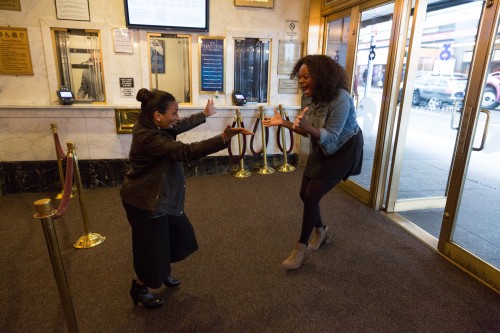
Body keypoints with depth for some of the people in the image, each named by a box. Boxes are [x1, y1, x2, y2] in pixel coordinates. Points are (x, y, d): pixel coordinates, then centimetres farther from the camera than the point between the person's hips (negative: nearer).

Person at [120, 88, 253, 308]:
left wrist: (205, 114, 27)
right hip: (146, 201, -10)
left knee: (178, 234, 22)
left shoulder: (151, 126, -1)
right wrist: (224, 138, -48)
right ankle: (139, 288, 33)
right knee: (152, 246, 6)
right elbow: (186, 152, -40)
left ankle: (163, 273, 45)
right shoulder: (149, 138, -31)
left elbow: (182, 125, 16)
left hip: (161, 196, 10)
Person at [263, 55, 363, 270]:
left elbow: (331, 137, -31)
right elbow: (308, 131, -1)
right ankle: (321, 231, 36)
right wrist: (284, 123, -14)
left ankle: (301, 248, 5)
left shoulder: (340, 99, -30)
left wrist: (307, 126, -46)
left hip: (343, 151, -7)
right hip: (321, 149, 7)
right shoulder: (308, 97, -9)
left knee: (312, 195, -13)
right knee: (305, 194, 8)